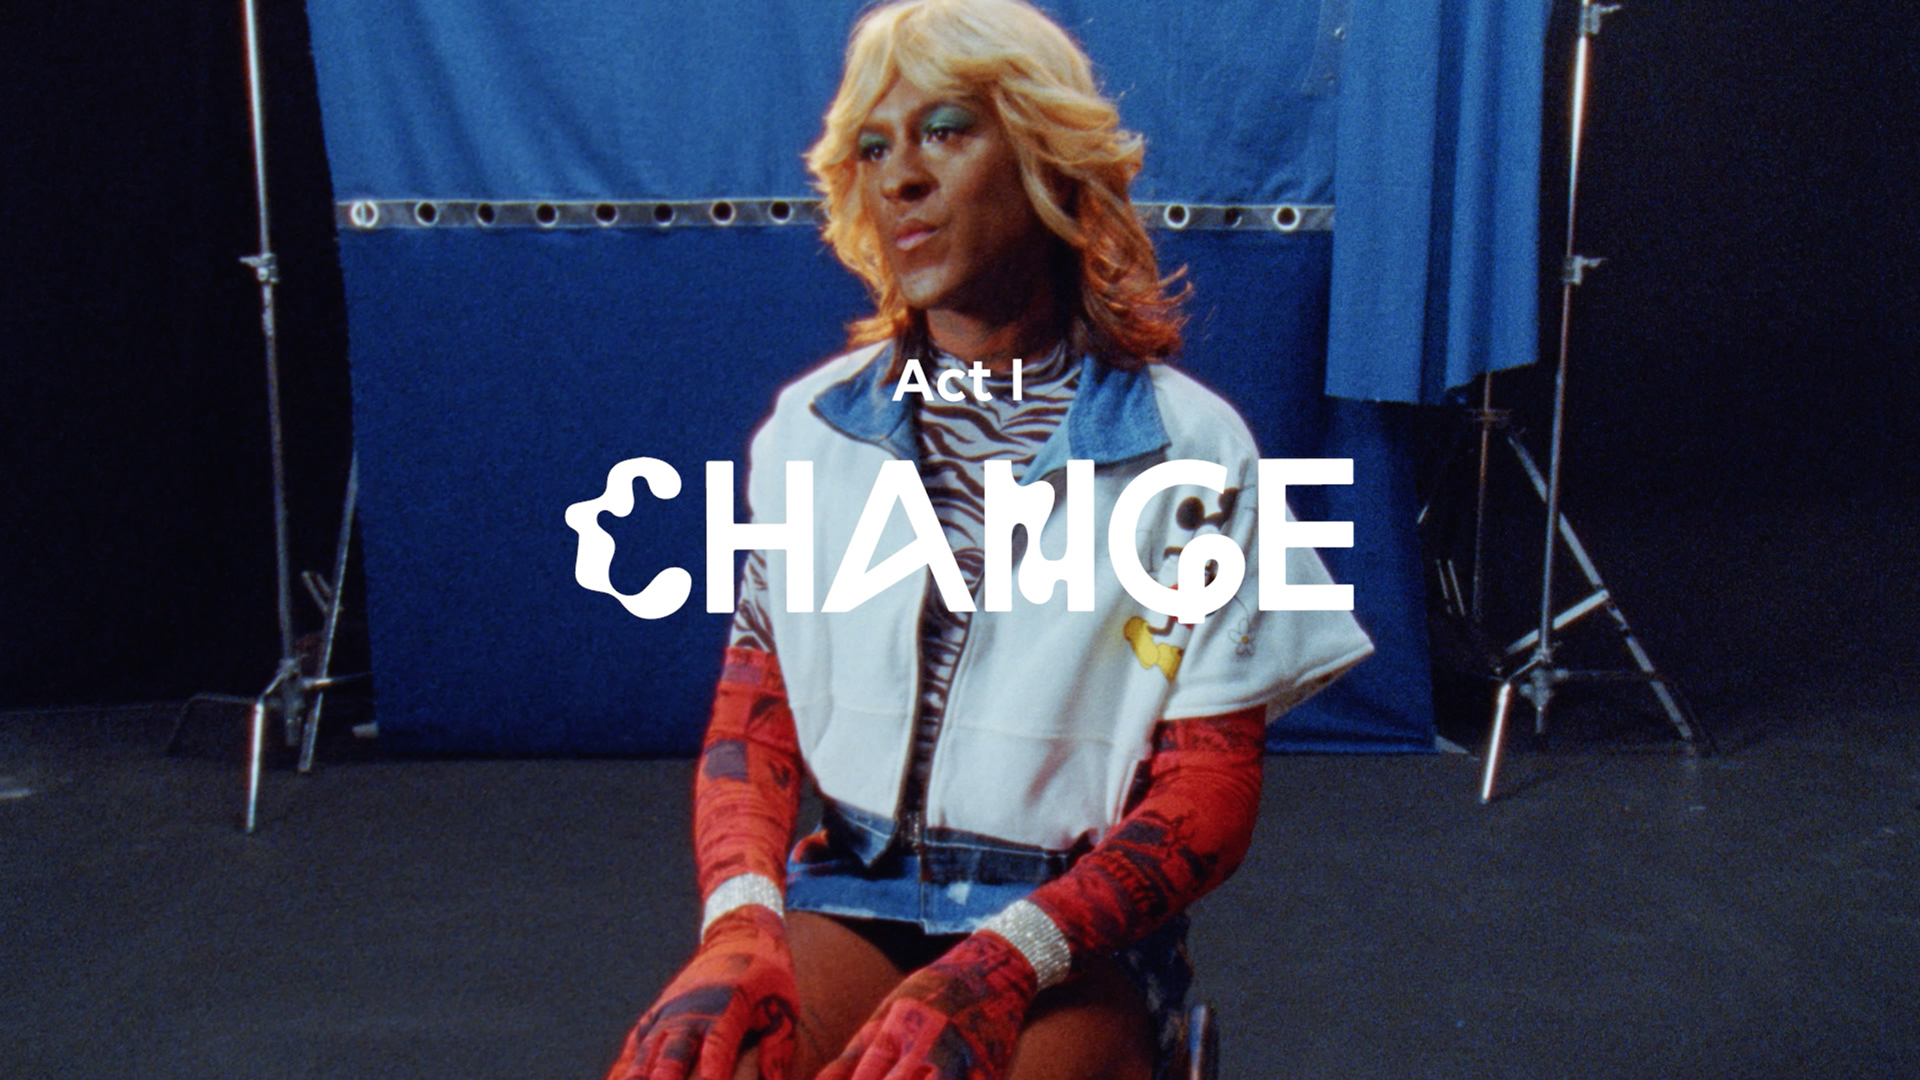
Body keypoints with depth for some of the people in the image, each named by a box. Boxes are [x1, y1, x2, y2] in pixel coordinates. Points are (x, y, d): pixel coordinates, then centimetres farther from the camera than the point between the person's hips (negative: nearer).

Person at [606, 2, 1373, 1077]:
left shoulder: (1188, 447, -3)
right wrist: (740, 922, -15)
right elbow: (751, 718, 6)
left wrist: (1004, 962, -21)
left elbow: (1212, 794, -5)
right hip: (850, 896, 2)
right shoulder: (811, 424, 7)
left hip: (1080, 922, -2)